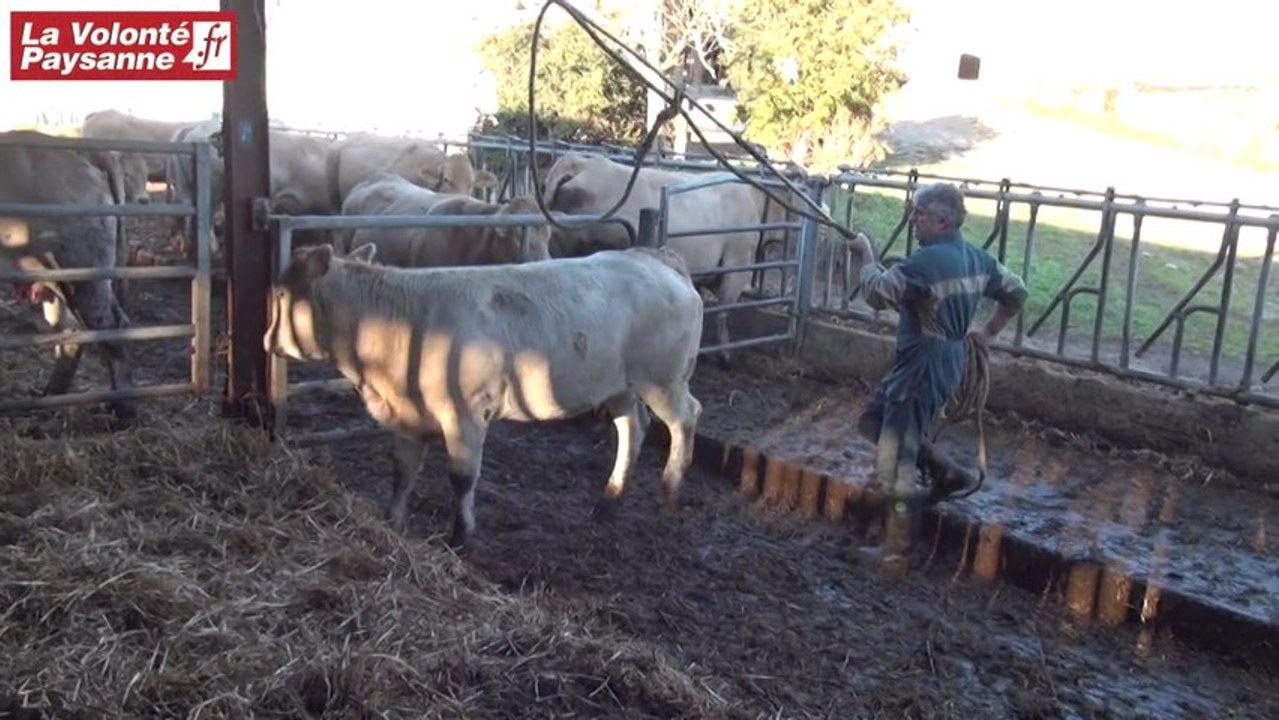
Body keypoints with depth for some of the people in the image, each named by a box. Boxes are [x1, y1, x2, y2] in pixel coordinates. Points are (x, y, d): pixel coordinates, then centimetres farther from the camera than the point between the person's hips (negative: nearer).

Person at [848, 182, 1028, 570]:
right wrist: (987, 333, 23)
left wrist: (866, 255, -7)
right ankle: (947, 472, 26)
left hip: (924, 368, -10)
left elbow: (877, 294, -23)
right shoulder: (977, 257, 7)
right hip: (947, 361, 10)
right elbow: (1016, 292, 18)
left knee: (895, 465, -2)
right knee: (874, 420, 23)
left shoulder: (928, 260, -22)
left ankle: (897, 551, 9)